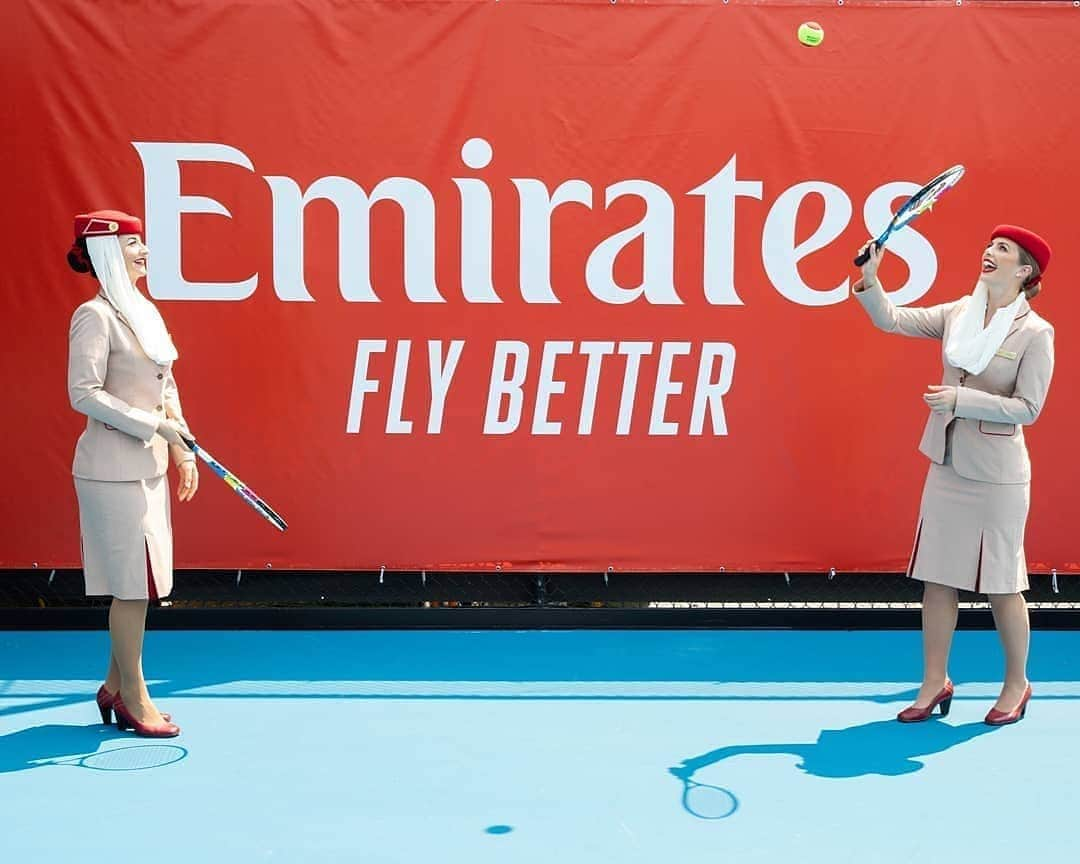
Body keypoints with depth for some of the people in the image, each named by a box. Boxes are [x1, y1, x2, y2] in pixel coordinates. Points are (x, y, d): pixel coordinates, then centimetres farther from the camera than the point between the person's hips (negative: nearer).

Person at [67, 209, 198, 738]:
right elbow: (83, 394, -17)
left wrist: (182, 450, 14)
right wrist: (153, 424, -18)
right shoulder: (95, 316, -12)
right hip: (113, 469, -8)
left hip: (149, 466, 8)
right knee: (133, 584, -2)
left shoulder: (145, 310, 13)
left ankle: (115, 685, 26)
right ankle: (133, 698, 11)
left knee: (140, 584, 12)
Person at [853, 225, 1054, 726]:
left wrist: (961, 399, -21)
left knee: (1000, 583, 6)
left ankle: (1017, 684, 26)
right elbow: (891, 320, 3)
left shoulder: (1036, 333, -11)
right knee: (937, 578, 9)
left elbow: (1027, 408, -14)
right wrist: (870, 278, -12)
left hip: (998, 475, -5)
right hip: (947, 466, 5)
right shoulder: (957, 313, 4)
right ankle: (935, 683, 21)